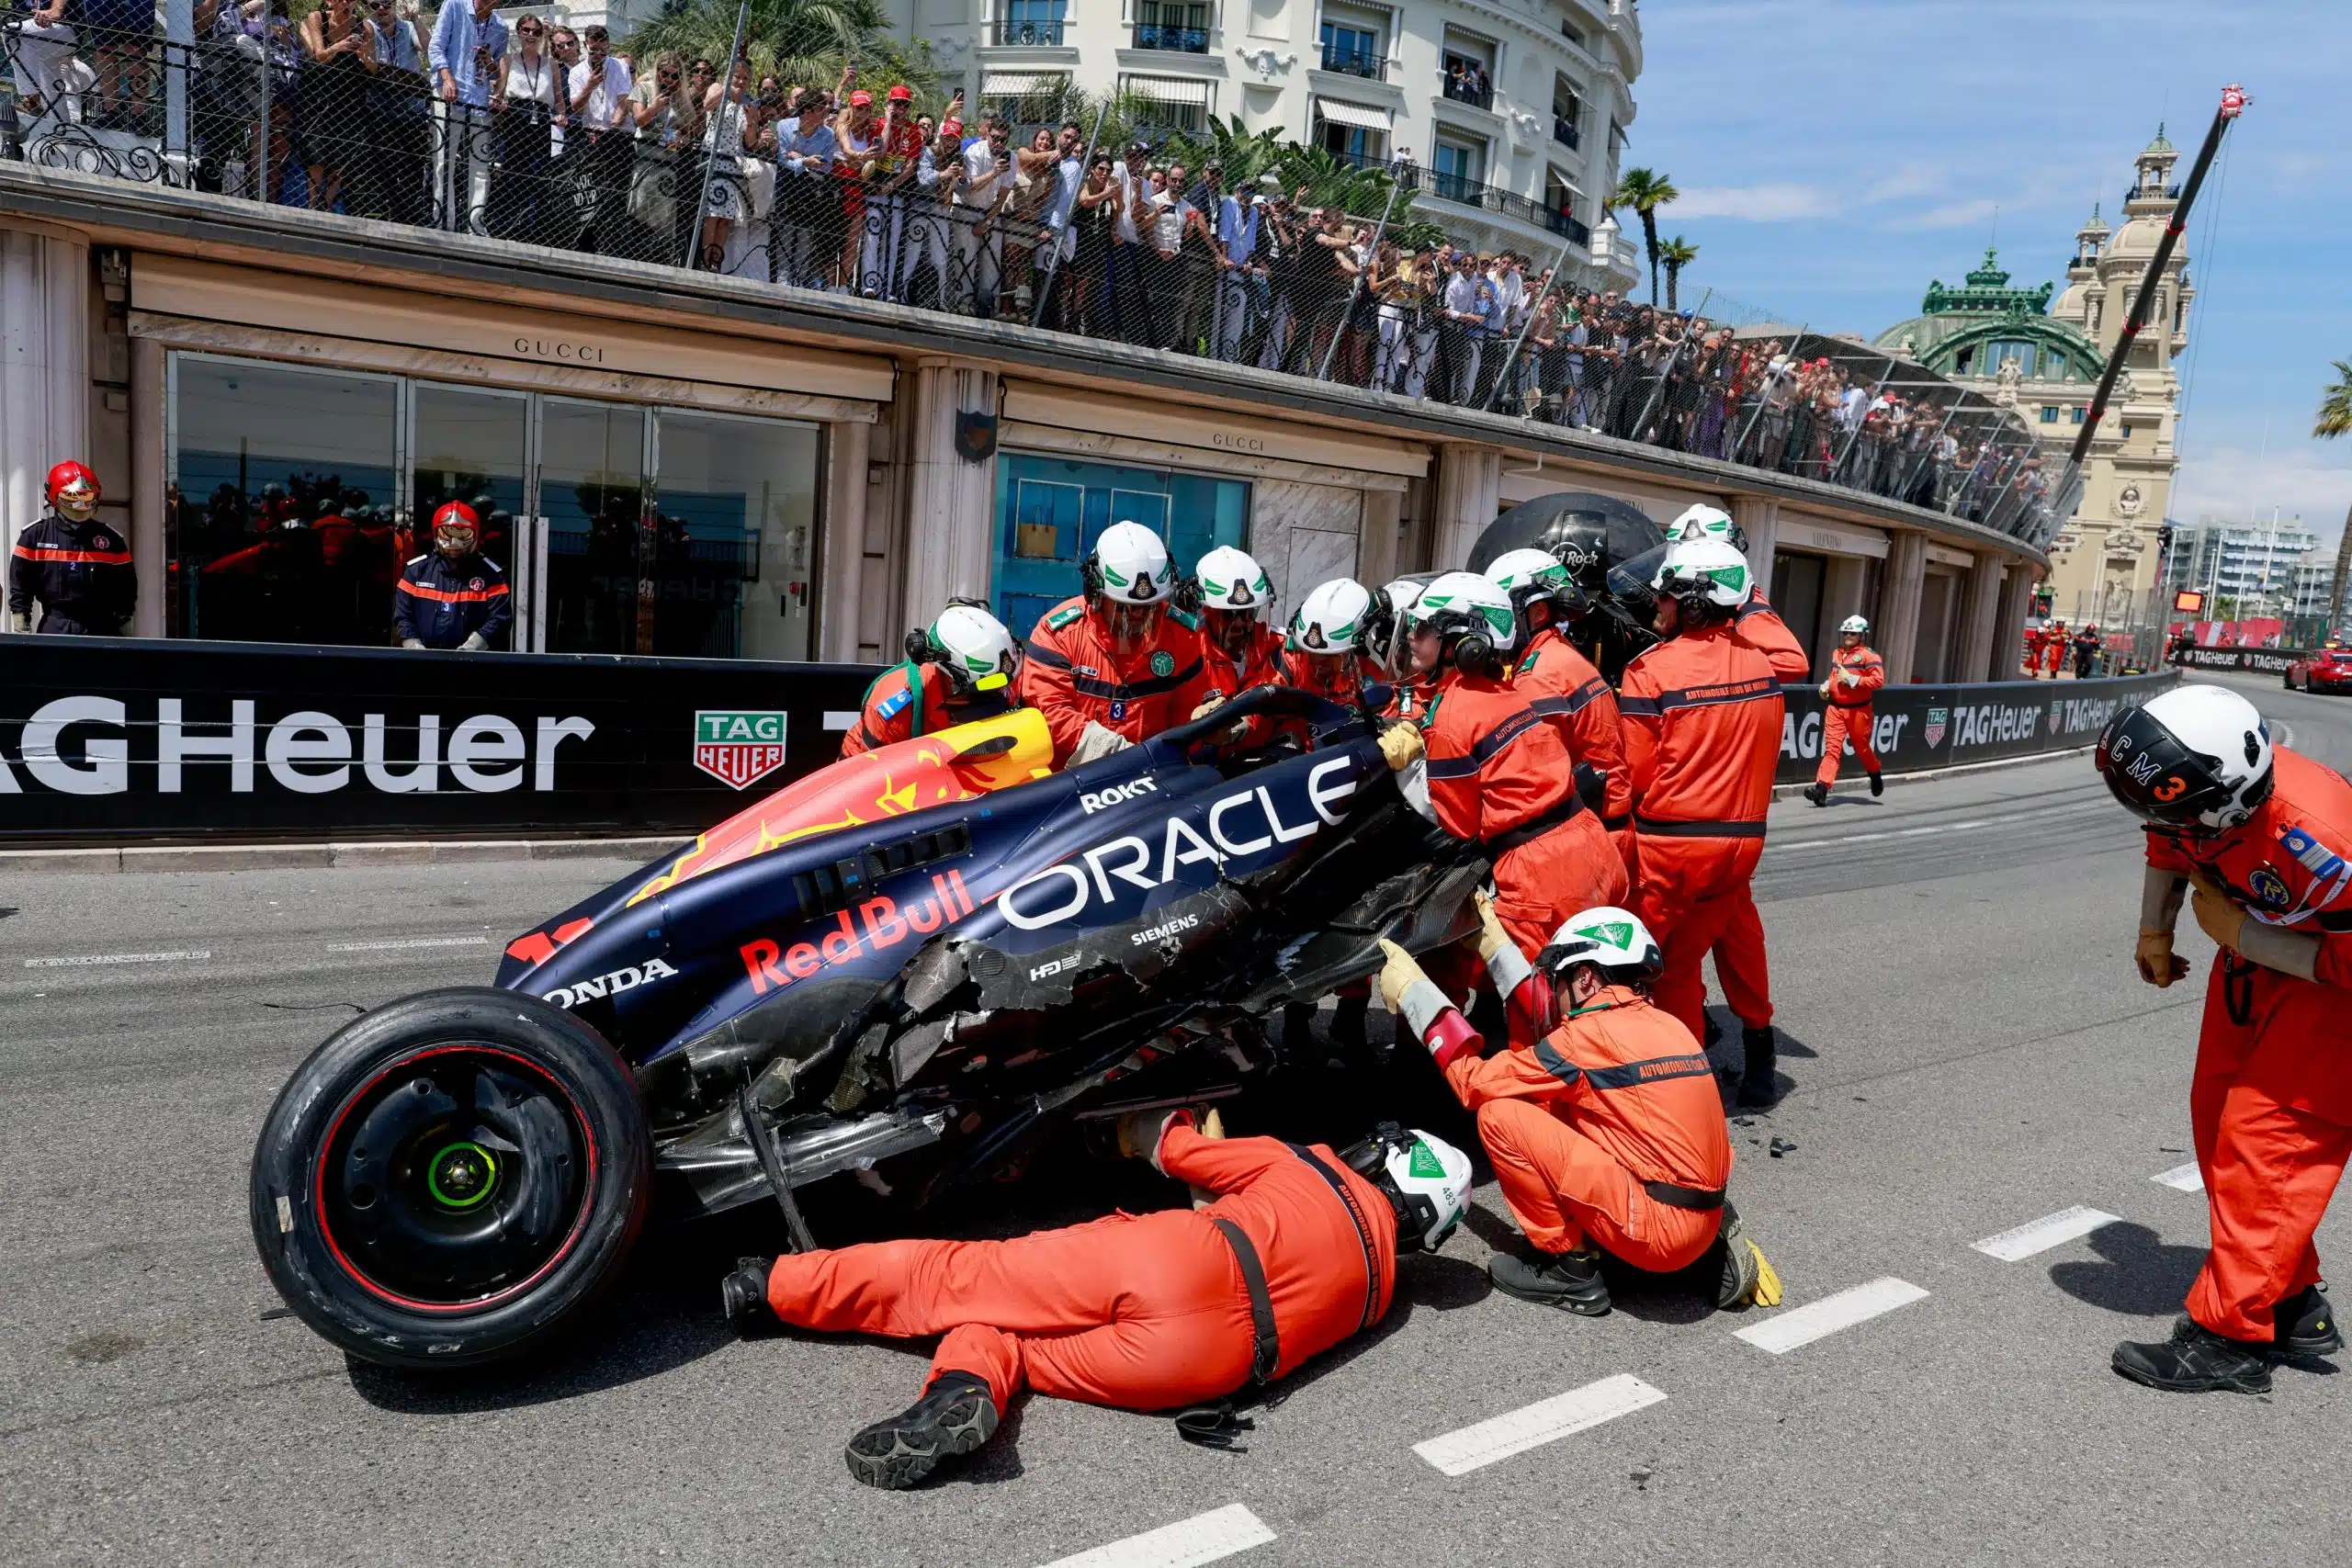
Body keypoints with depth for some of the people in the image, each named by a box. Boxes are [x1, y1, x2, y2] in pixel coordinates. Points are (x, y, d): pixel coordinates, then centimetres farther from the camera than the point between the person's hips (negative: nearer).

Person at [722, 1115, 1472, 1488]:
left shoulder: (1315, 1166, 18)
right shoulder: (1378, 1290, 24)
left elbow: (1185, 1155, 23)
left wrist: (1161, 1129, 44)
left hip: (1183, 1261, -3)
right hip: (1204, 1362, 3)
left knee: (960, 1277, 5)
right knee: (994, 1332, 15)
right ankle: (970, 1394, -14)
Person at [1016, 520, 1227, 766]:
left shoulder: (1180, 633, 3)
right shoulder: (1059, 630, -5)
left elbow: (1192, 704, 12)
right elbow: (1047, 707, -12)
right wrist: (1117, 750, -20)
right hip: (1071, 775, -1)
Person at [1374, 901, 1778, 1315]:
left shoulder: (1590, 1035, -11)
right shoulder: (1667, 1025, 10)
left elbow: (1476, 1083, -3)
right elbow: (1553, 1031, 22)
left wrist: (1413, 992, 3)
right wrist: (1497, 948, 26)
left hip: (1655, 1228, -8)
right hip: (1703, 1223, 8)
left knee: (1500, 1115, -8)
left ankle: (1570, 1268, 3)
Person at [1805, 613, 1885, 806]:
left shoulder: (1868, 655, -7)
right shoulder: (1836, 653, 14)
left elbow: (1879, 680, -17)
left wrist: (1852, 679, -19)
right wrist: (1827, 685, 10)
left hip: (1858, 709, -4)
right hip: (1835, 708, 5)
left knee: (1861, 748, 10)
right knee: (1832, 747, -7)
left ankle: (1876, 778, 39)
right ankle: (1821, 788, -18)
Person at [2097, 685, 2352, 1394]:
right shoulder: (2210, 781, -19)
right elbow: (2169, 841, 6)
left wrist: (2240, 934, -26)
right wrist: (2154, 932, 4)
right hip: (2255, 956, 8)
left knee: (2264, 1139, -11)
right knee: (2218, 1117, 11)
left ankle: (2229, 1336, -2)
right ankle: (2292, 1306, 26)